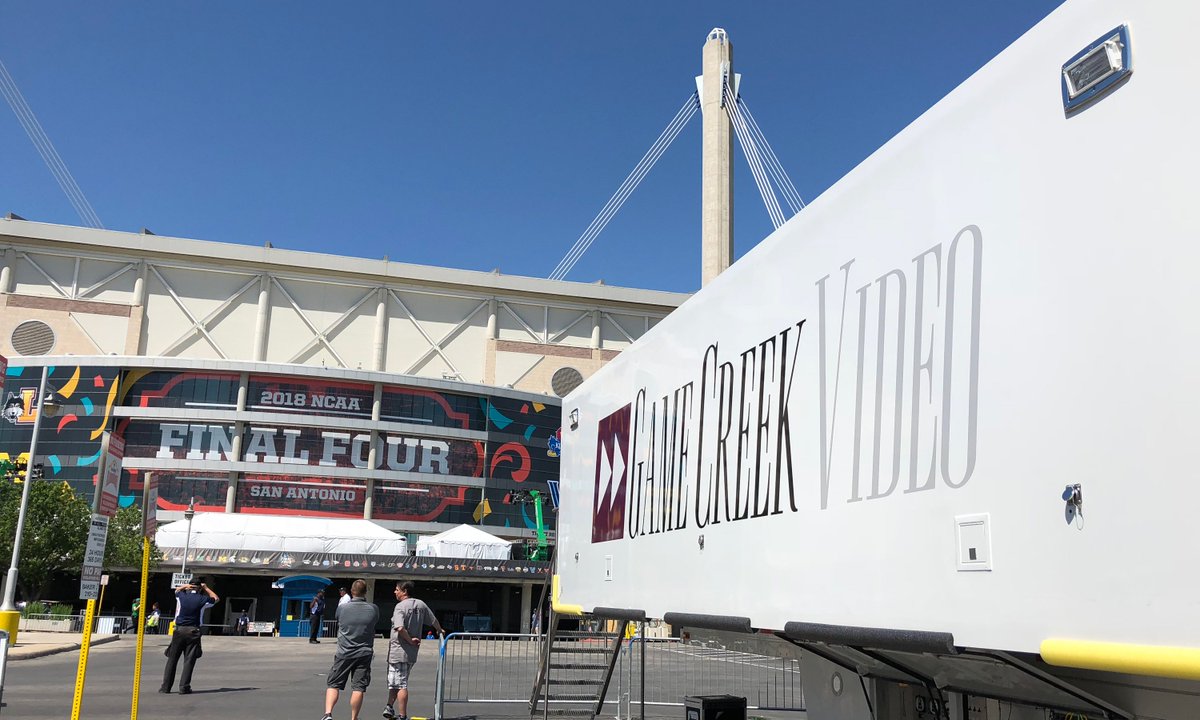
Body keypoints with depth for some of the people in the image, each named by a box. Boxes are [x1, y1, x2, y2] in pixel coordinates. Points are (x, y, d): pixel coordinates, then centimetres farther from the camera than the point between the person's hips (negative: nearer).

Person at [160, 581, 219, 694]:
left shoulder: (181, 596, 2)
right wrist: (206, 588, 20)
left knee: (172, 659, 8)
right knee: (189, 661, 1)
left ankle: (166, 686, 9)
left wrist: (186, 586, 15)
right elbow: (216, 599, 17)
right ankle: (184, 687, -3)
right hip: (193, 632, -2)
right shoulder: (202, 600, -3)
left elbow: (177, 590, 28)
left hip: (179, 631, 2)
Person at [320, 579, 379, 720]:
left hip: (344, 652, 0)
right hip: (365, 653, 1)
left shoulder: (342, 607, -6)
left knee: (333, 684, 8)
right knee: (358, 687, 4)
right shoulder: (373, 609, -3)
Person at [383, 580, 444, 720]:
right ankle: (390, 708, 25)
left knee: (401, 685, -1)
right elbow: (434, 621, 17)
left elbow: (400, 628, -28)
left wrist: (410, 639, -14)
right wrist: (440, 631, 37)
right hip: (412, 653, 7)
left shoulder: (400, 606, -14)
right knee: (400, 683, 20)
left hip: (398, 652, -7)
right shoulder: (421, 605, 6)